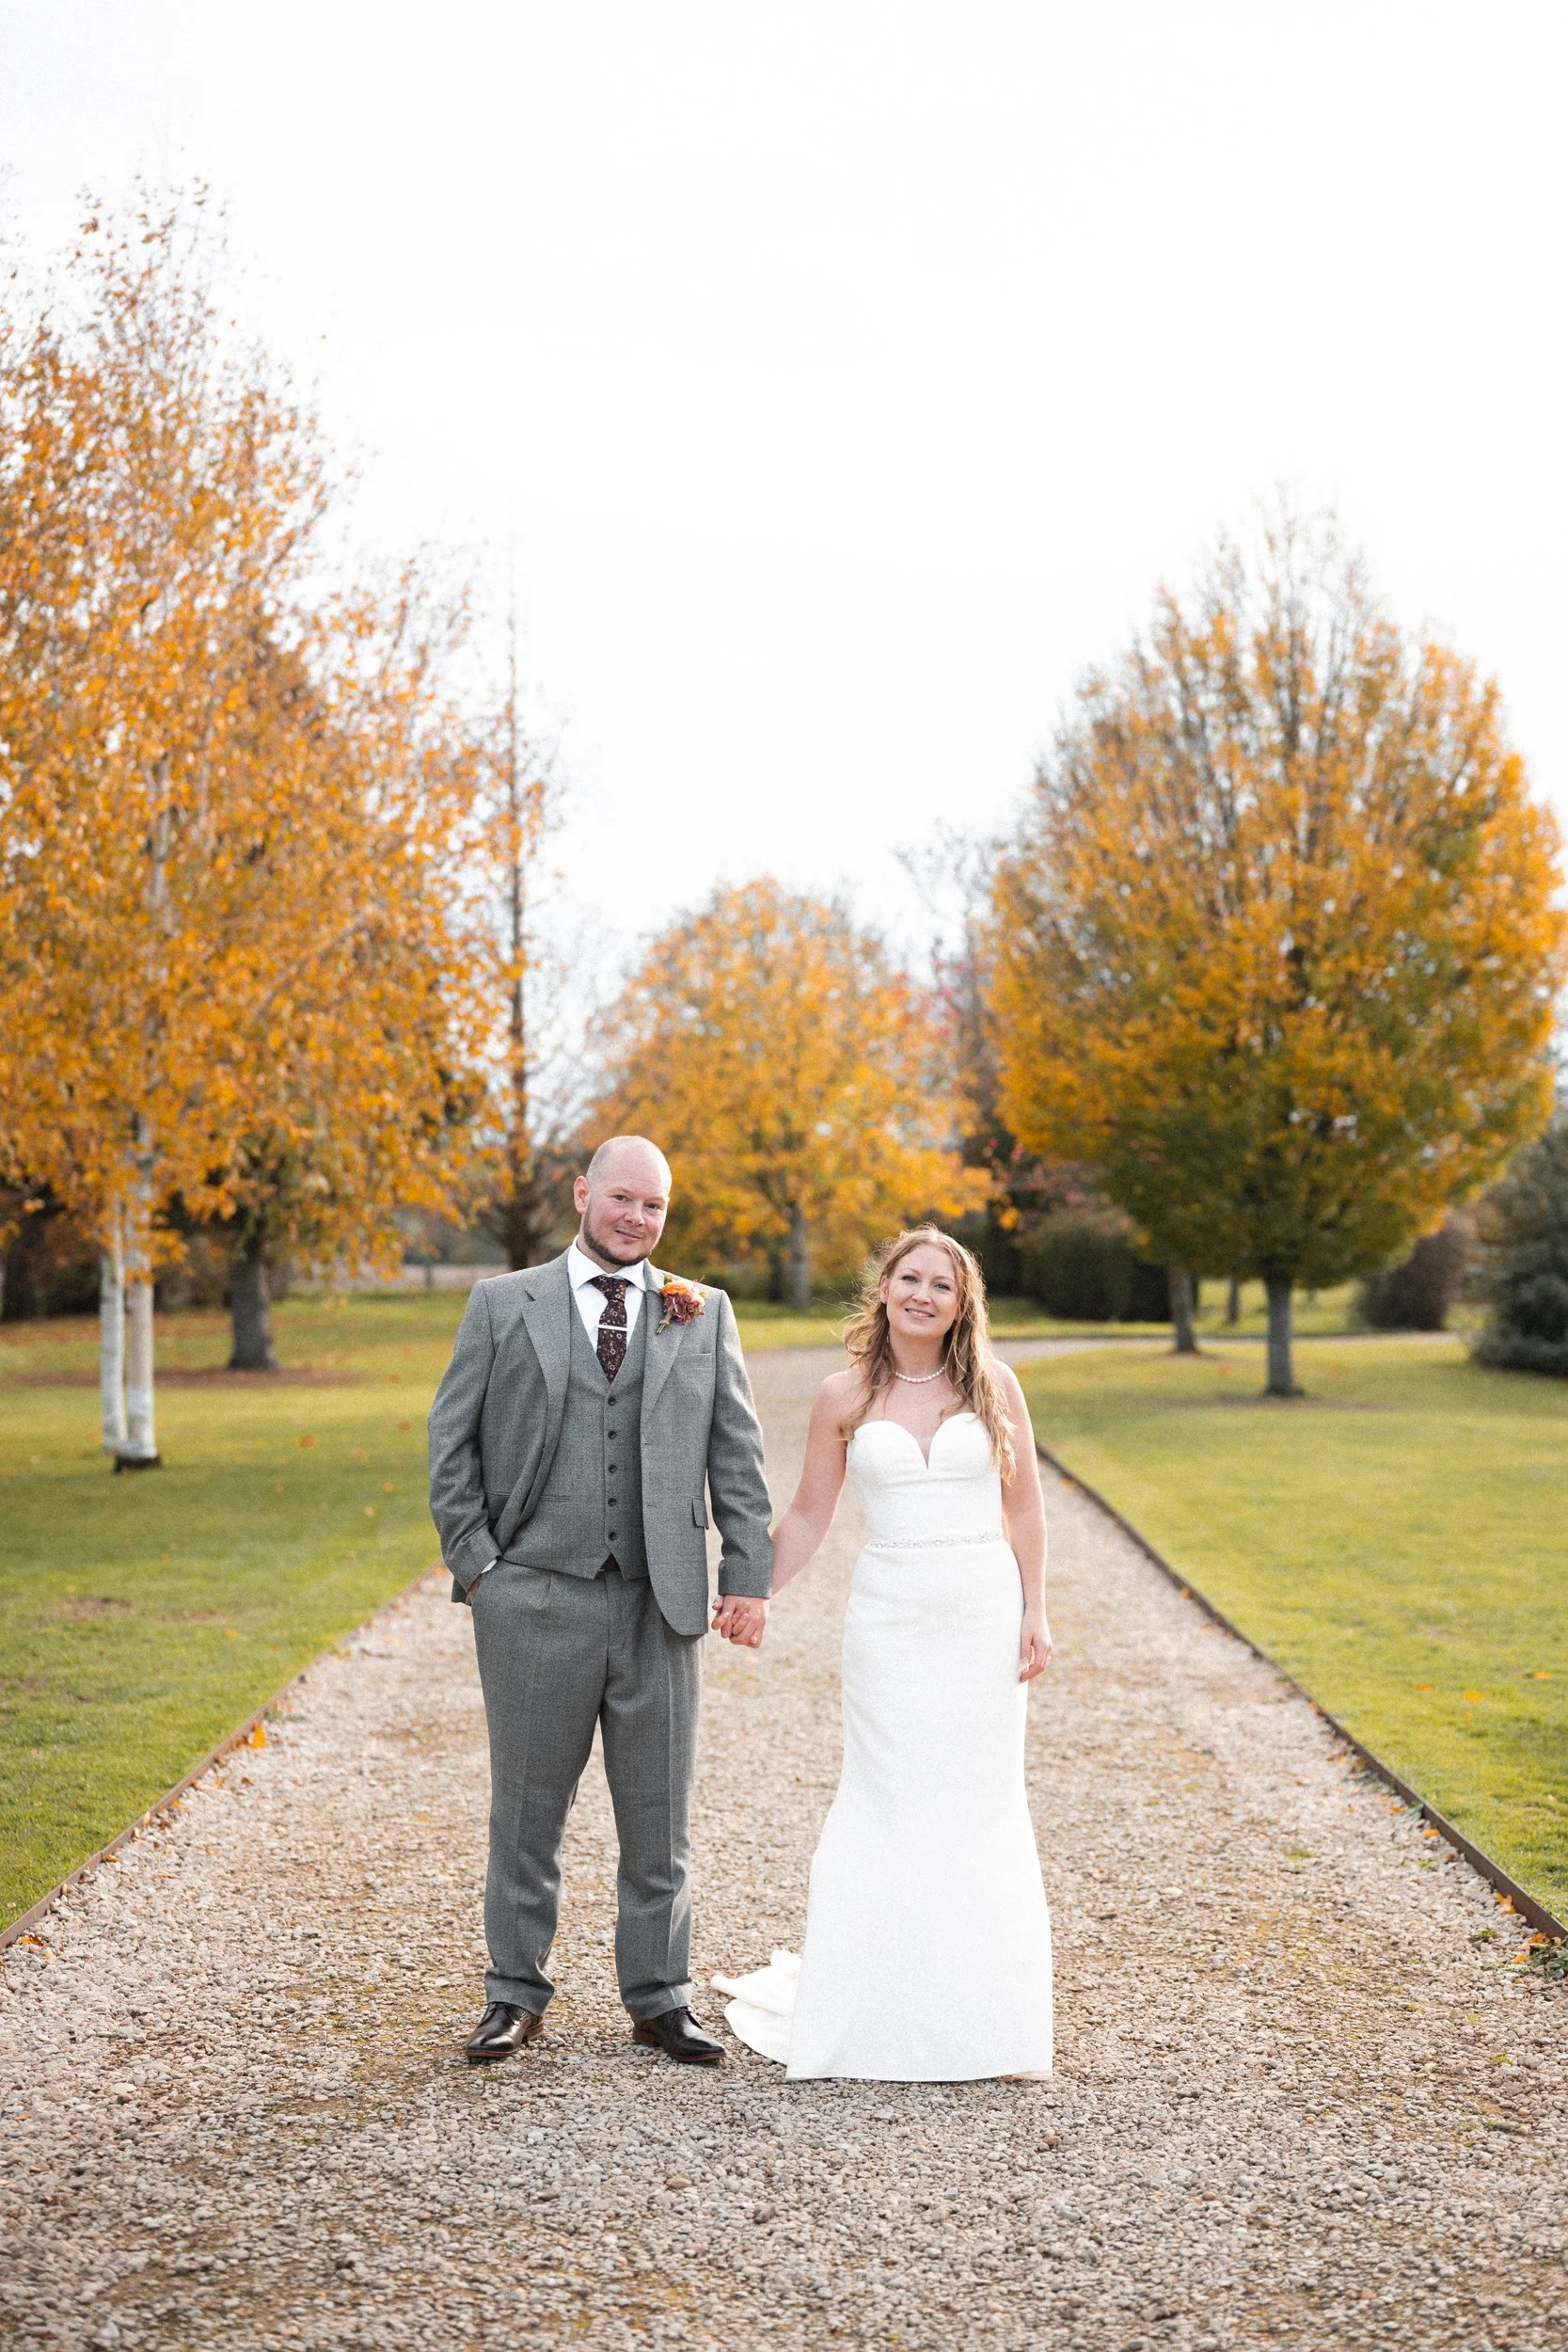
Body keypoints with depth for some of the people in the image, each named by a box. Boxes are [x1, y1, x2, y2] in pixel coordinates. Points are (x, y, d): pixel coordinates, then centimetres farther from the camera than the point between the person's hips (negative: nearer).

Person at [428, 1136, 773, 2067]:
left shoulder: (704, 1314, 9)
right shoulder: (502, 1305, 5)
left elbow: (738, 1453, 7)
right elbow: (452, 1441, 5)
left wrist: (748, 1574, 0)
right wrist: (475, 1564, -3)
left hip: (661, 1603, 1)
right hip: (535, 1598, -1)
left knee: (659, 1814, 8)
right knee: (528, 1808, 7)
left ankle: (660, 1998, 20)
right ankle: (516, 1996, 21)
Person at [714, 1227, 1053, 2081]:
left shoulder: (993, 1387, 3)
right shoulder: (844, 1398, 2)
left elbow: (1023, 1508, 6)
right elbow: (806, 1519, 9)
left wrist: (1034, 1614, 0)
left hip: (984, 1614, 1)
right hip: (889, 1618, 0)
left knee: (978, 1810, 5)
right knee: (888, 1809, 0)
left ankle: (973, 2013, 16)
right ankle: (879, 2013, 10)